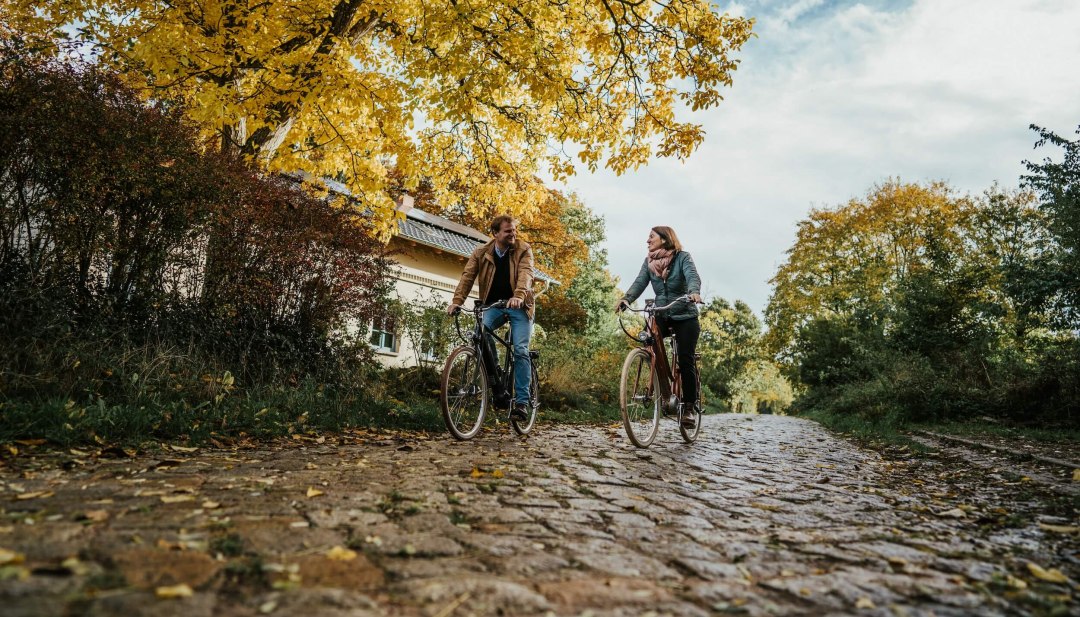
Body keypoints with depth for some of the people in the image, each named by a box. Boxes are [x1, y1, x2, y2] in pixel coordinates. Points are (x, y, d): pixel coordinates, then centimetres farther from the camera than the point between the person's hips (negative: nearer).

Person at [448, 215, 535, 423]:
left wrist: (518, 296, -42)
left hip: (519, 306, -2)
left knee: (520, 350, -13)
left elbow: (526, 273, -22)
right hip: (493, 305, 2)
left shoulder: (523, 250, -6)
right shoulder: (481, 253, 0)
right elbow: (467, 276, -9)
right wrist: (456, 301, -26)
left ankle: (521, 401, -7)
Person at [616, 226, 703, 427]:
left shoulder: (683, 257, -7)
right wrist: (626, 299, -29)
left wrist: (694, 292, -47)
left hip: (685, 317, -3)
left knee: (686, 362, -9)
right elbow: (639, 283, -8)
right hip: (661, 316, 3)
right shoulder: (649, 262, 5)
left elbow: (693, 277, -24)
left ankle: (689, 408, 4)